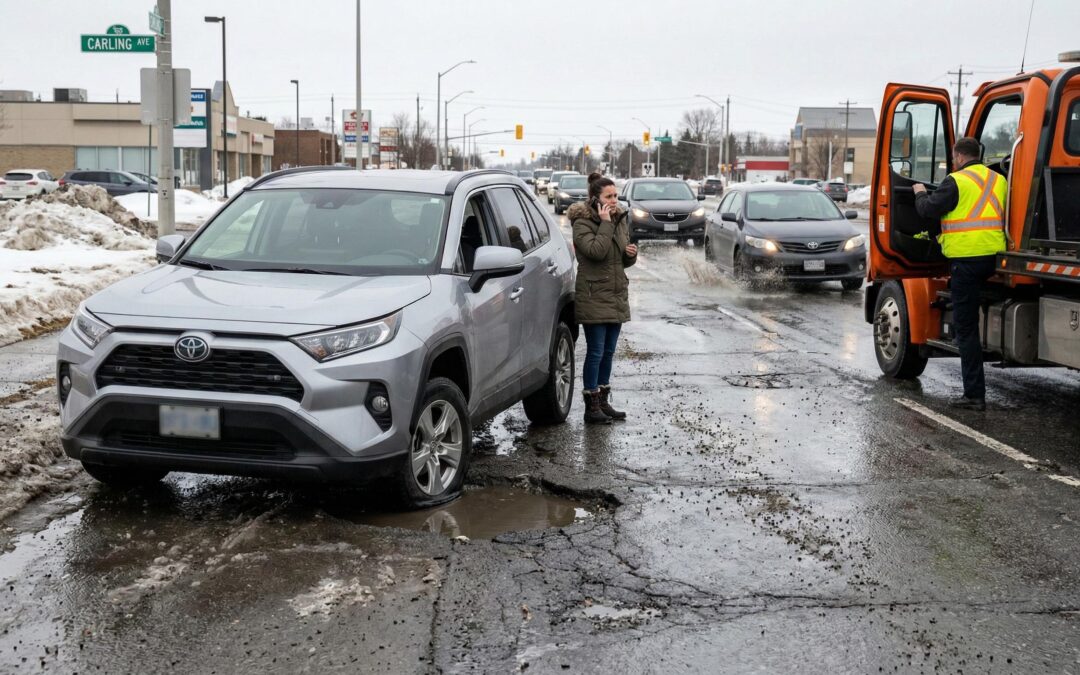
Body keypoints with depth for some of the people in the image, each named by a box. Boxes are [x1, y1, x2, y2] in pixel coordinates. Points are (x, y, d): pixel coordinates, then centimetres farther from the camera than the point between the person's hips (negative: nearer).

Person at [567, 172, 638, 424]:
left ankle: (603, 402, 21)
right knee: (595, 352, -5)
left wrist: (631, 254, -2)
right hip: (594, 297, -7)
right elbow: (597, 251, -26)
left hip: (617, 297, 7)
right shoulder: (583, 224, -10)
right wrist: (605, 223, -21)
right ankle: (591, 407, 1)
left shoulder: (620, 220, 12)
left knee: (608, 352, 12)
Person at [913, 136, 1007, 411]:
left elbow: (928, 209, -8)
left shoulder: (956, 181, -9)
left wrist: (920, 193, 14)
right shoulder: (999, 180, 13)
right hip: (994, 255, 6)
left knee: (966, 328, -1)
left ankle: (975, 394, -1)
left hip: (966, 258, -6)